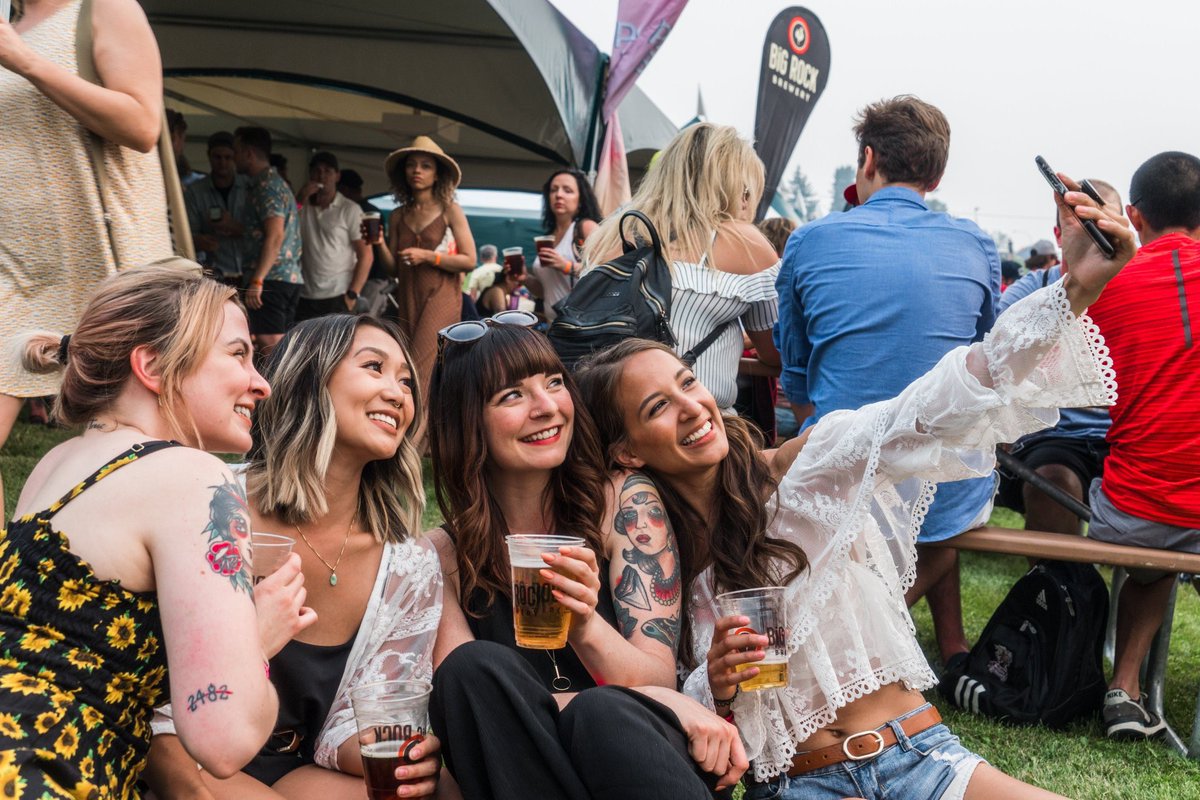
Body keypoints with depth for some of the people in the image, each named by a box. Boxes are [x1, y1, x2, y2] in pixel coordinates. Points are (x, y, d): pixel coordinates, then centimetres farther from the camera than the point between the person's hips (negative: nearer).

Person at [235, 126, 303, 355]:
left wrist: (256, 280, -21)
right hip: (291, 276, 10)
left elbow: (275, 236, -19)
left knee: (269, 344, -12)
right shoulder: (277, 182, 22)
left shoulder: (266, 186, -9)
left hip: (272, 278, -10)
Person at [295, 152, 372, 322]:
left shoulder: (349, 209, 2)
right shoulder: (303, 207, 13)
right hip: (305, 299, 3)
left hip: (338, 298, -3)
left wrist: (352, 295, -10)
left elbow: (366, 255, -2)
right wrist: (300, 200, -5)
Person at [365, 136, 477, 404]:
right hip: (408, 299, 5)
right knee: (407, 365, 3)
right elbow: (394, 269, 12)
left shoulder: (450, 210, 0)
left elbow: (469, 261, -4)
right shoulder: (398, 216, 11)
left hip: (441, 297, -5)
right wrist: (380, 245, -5)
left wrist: (427, 256, -12)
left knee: (418, 370, -16)